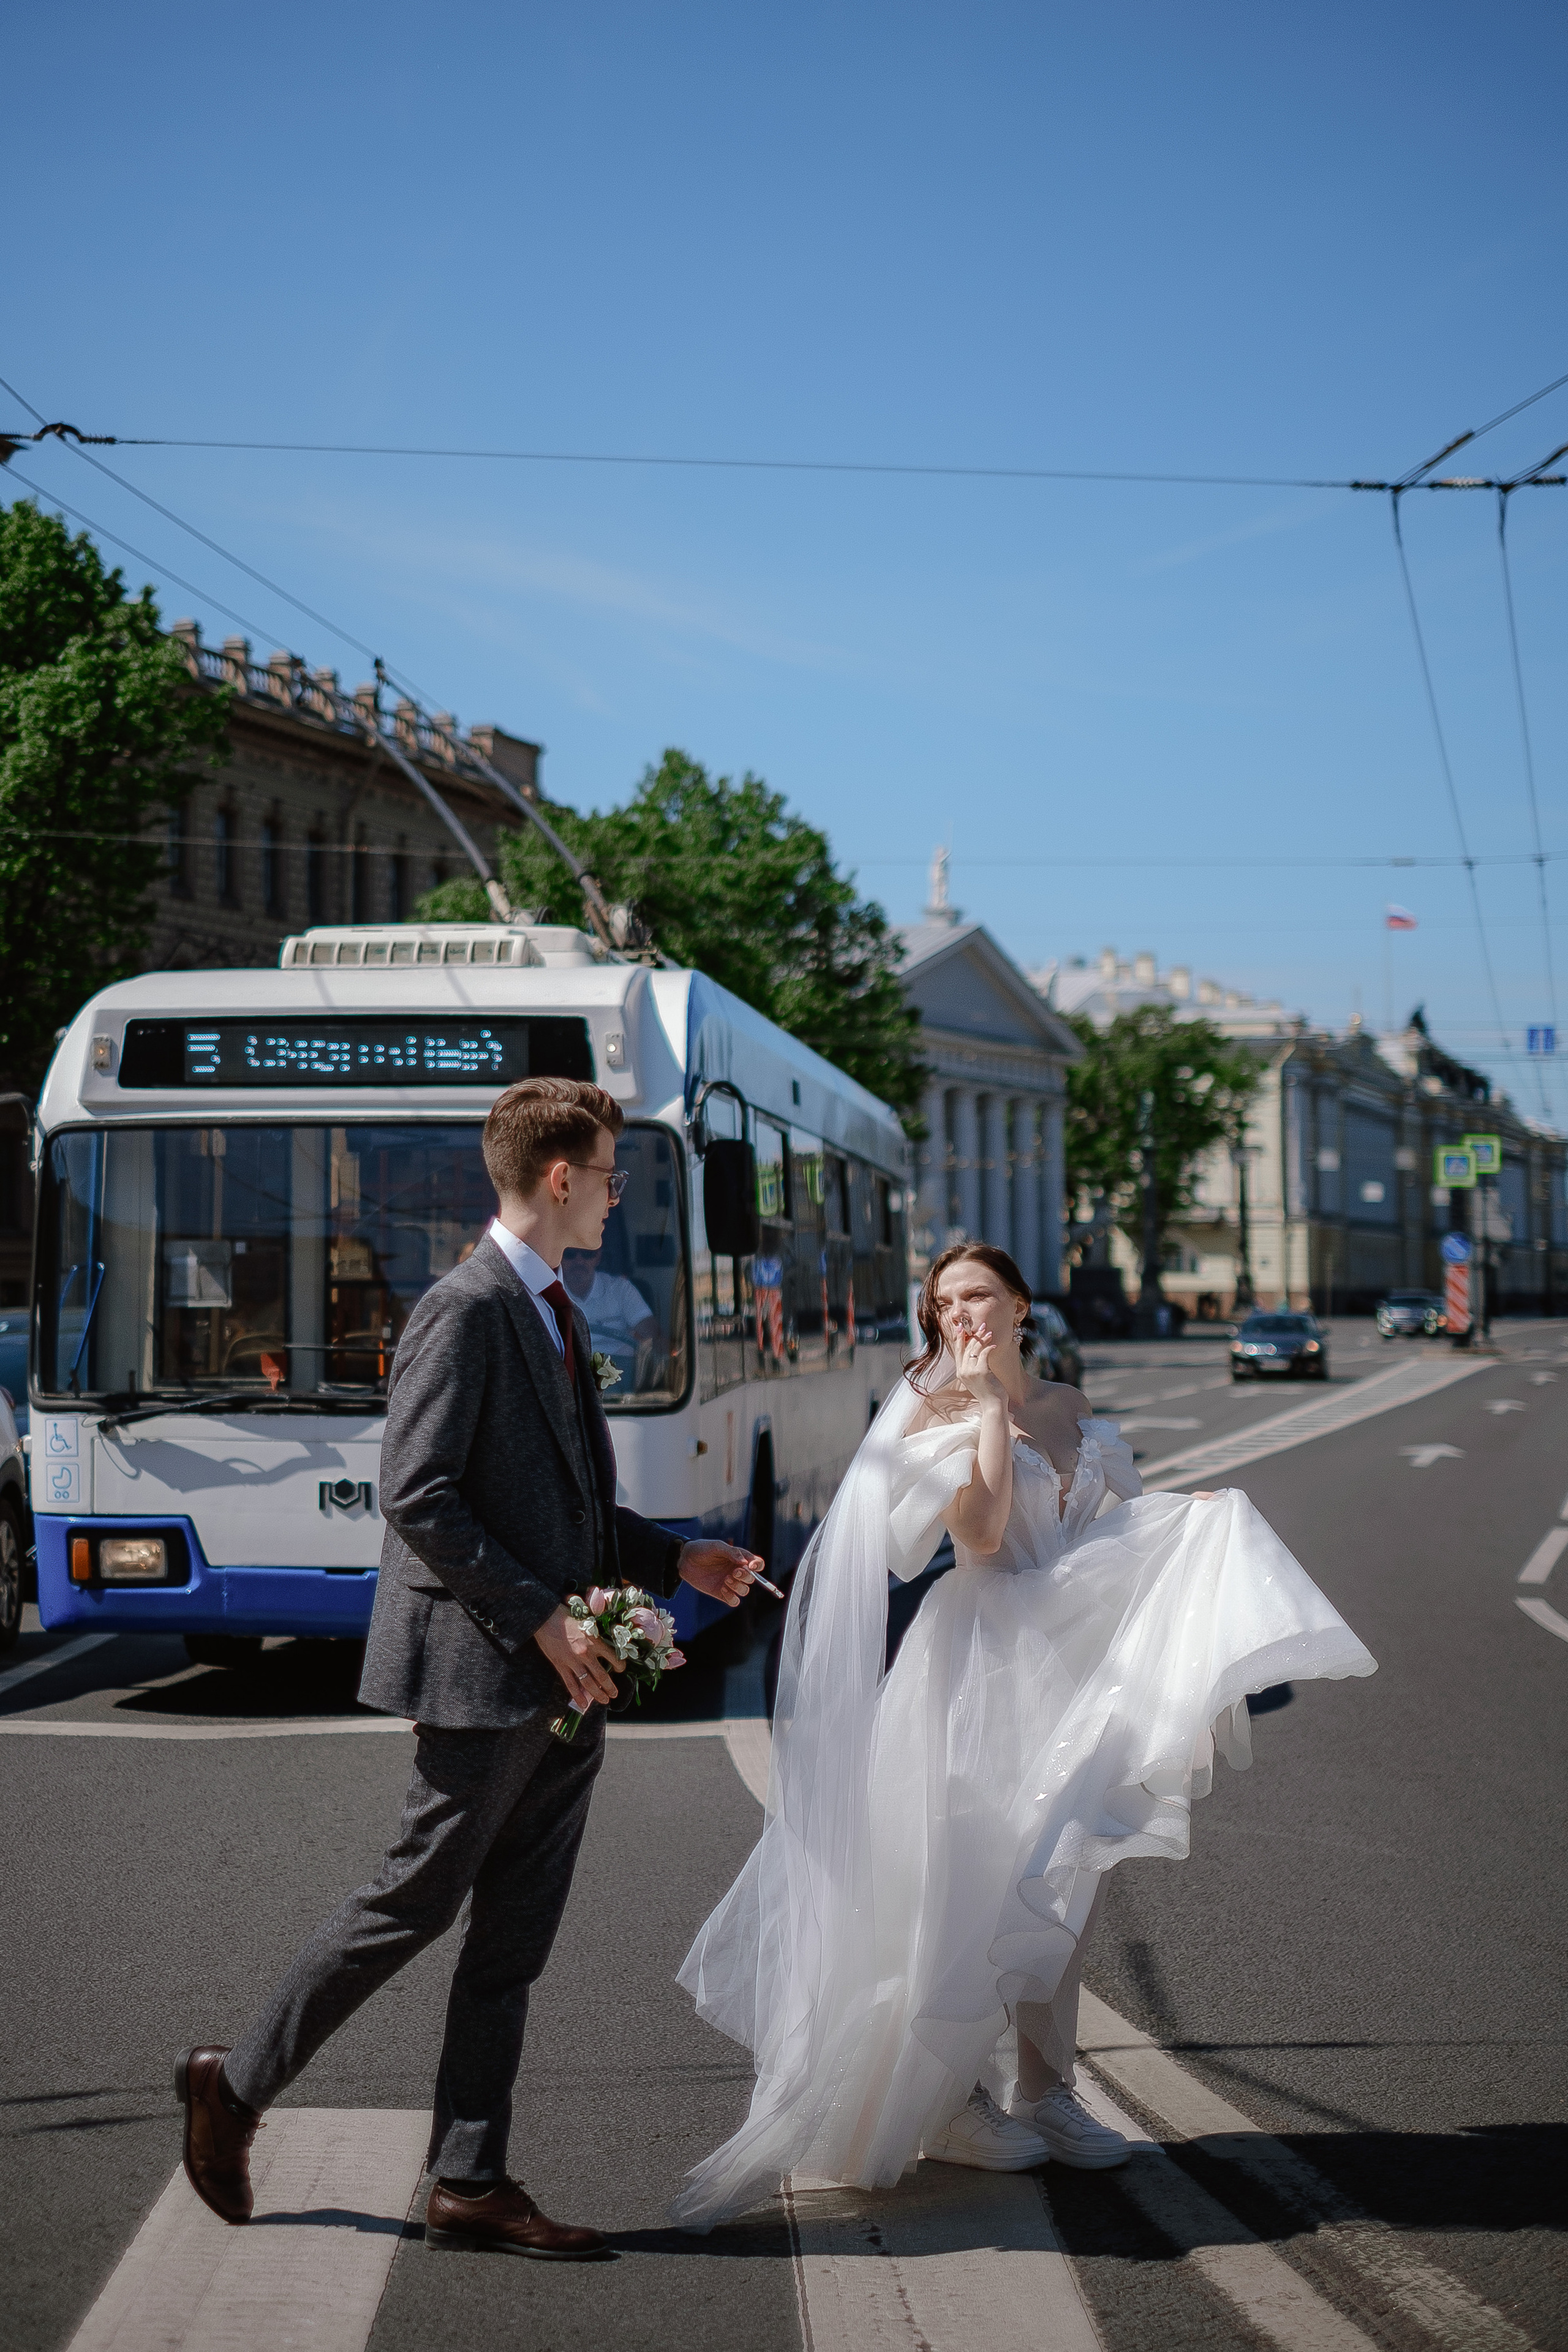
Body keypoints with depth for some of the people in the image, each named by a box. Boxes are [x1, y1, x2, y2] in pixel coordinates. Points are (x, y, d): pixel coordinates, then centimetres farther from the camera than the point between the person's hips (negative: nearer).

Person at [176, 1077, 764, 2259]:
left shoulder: (556, 1316, 17)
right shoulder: (467, 1310, -13)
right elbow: (419, 1498, -19)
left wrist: (674, 1559, 13)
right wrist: (540, 1617, -19)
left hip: (561, 1686, 9)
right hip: (483, 1672, -9)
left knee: (514, 1940, 9)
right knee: (416, 1901, -1)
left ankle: (471, 2183, 14)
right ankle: (239, 2082, 17)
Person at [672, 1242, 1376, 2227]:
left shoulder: (1072, 1408, 12)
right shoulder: (935, 1417, -4)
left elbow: (1125, 1525, 17)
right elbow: (981, 1531, -19)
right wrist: (991, 1411, -14)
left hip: (1075, 1658, 6)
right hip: (985, 1663, -6)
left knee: (1065, 1882, 9)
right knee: (975, 1877, -4)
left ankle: (1043, 2090, 17)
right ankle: (951, 2097, 6)